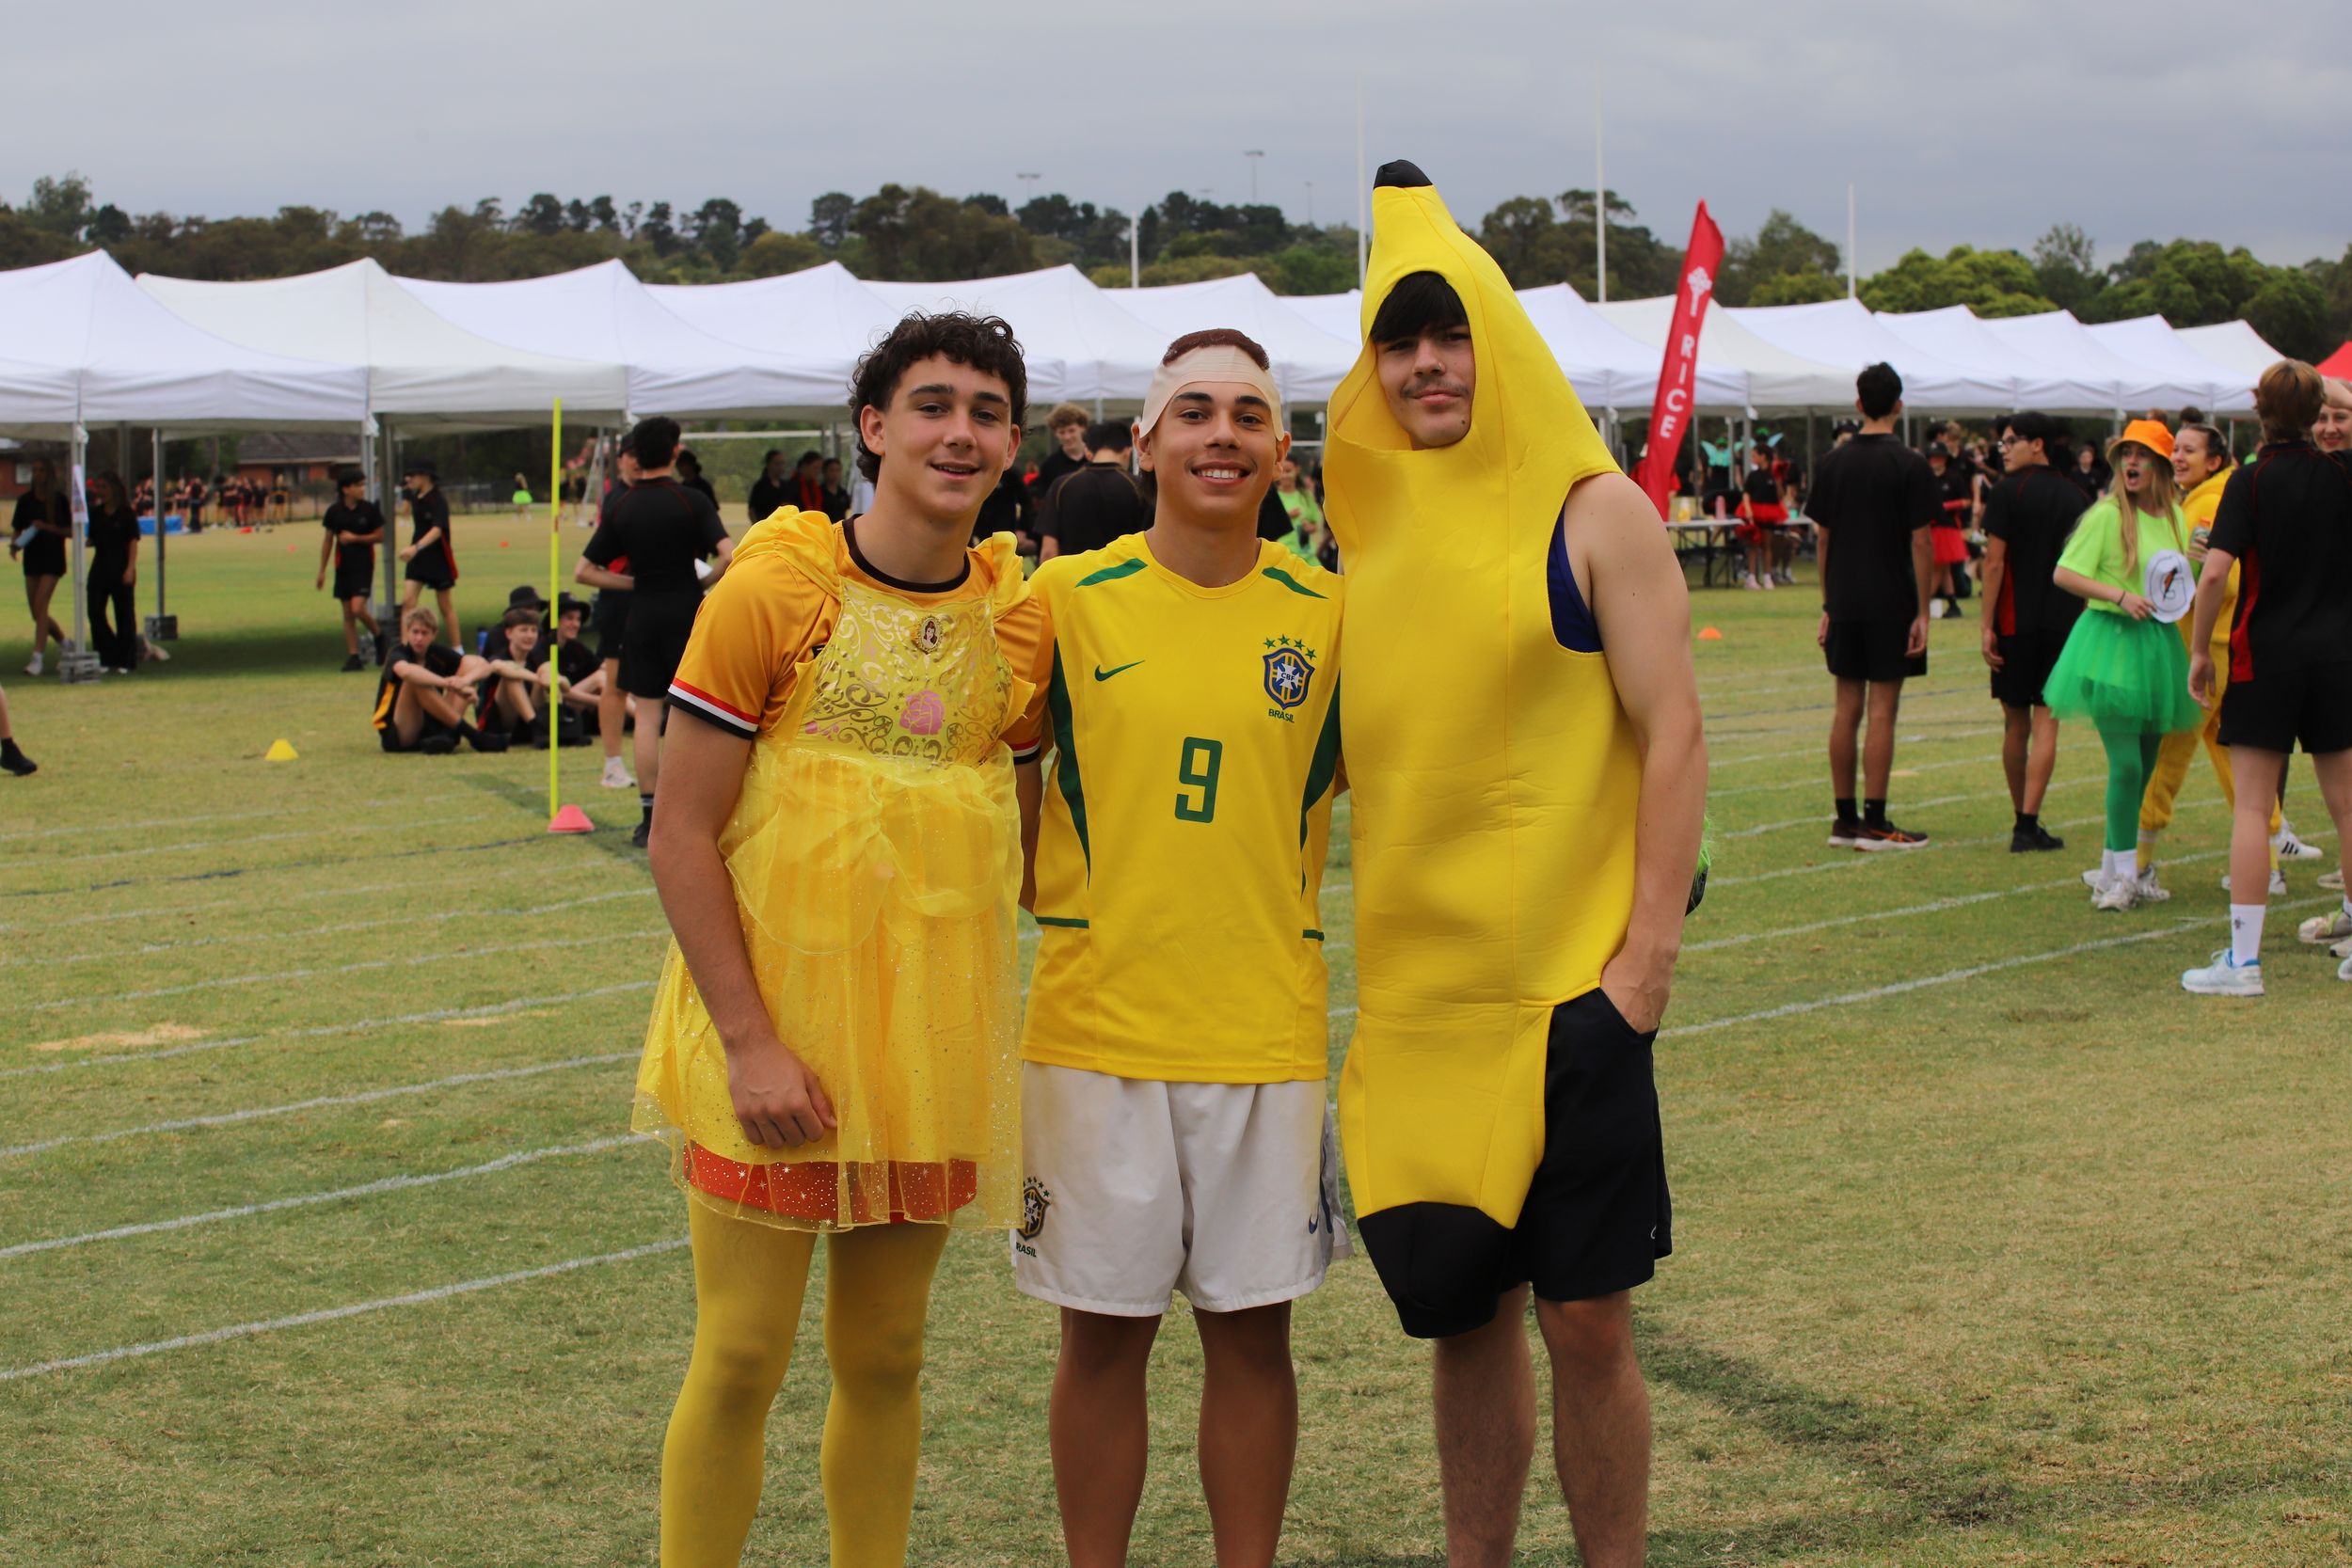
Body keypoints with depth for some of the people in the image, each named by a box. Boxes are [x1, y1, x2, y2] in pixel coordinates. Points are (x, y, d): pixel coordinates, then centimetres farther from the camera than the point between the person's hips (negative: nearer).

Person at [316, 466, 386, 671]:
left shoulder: (369, 509, -5)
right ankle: (354, 656, 9)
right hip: (343, 567, 3)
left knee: (358, 608, -17)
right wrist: (322, 571, 9)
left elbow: (380, 536, -1)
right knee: (347, 614, 4)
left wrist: (355, 538, -13)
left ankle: (378, 637, 10)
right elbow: (327, 541, 9)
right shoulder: (334, 511, 0)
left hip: (364, 564, -3)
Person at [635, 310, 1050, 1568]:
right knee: (742, 1357, 0)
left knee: (885, 1356, 13)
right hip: (772, 1043, -4)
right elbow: (682, 834, -9)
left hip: (930, 1042, 4)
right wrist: (749, 1041, -15)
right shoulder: (771, 592, -9)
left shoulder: (1021, 621, 4)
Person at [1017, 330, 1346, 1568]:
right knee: (1105, 1328, 7)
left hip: (1268, 1031, 1)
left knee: (1252, 1325, 8)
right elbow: (1011, 791, 7)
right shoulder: (1070, 599, -2)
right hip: (1097, 1024, -1)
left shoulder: (1326, 614, 2)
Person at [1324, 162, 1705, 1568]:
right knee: (1463, 1313, 11)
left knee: (1584, 1318, 0)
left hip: (1568, 979, -4)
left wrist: (1651, 950, -13)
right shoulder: (1363, 527, 9)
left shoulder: (1596, 514, -3)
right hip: (1412, 988, 4)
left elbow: (1672, 735, -6)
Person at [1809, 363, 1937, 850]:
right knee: (1882, 709, -3)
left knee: (1846, 708, 9)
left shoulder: (1834, 462, 5)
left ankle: (1844, 819, 13)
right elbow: (1920, 542, -11)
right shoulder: (1910, 465, -9)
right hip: (1891, 604, -4)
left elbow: (1822, 538, 8)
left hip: (1844, 604, 5)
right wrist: (1923, 613, -7)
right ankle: (1874, 823, -3)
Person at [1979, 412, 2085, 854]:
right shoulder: (2075, 496, 6)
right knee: (2046, 723, -2)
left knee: (2015, 724, 11)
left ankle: (2022, 820, 19)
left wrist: (1986, 626, -8)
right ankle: (2028, 826, -10)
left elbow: (1995, 562, -10)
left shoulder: (2008, 491, -6)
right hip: (2065, 624, 2)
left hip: (2015, 622, -2)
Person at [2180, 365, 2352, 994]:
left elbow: (2214, 573, -17)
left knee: (2252, 805, -3)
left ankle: (2243, 959, -7)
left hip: (2265, 654, -3)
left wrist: (2200, 649, -7)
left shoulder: (2250, 481, -9)